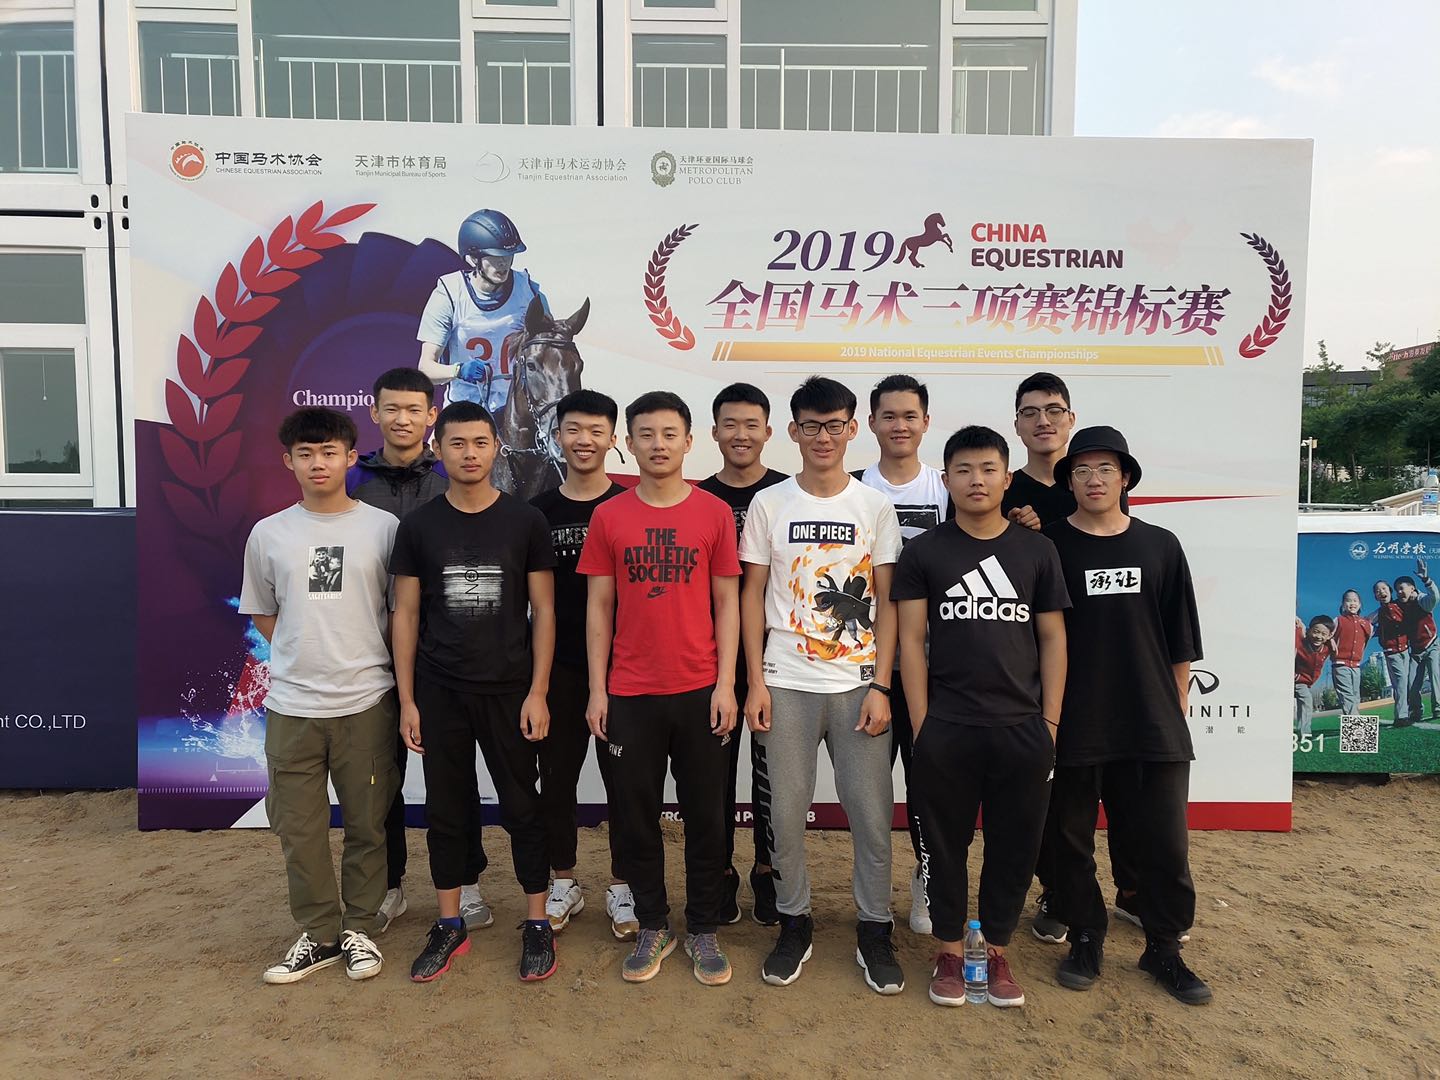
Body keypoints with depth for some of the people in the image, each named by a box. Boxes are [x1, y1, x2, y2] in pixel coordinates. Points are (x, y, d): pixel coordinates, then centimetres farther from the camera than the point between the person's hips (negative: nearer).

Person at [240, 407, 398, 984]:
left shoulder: (383, 527, -3)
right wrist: (306, 656, 4)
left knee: (367, 823, 9)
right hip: (291, 704, 2)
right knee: (298, 825, 10)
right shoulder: (268, 534, 3)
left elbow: (401, 611, 4)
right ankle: (318, 932, 27)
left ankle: (359, 927, 27)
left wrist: (362, 662, 1)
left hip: (366, 701, -2)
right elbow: (262, 616, 13)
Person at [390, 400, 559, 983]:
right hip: (439, 693, 2)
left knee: (522, 806, 6)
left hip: (510, 690, -2)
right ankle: (449, 925, 27)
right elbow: (405, 615, 5)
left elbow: (543, 611, -1)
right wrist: (406, 700, 1)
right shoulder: (418, 525, 2)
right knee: (445, 808, 12)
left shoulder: (525, 520, -2)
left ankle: (537, 924, 20)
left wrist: (538, 691, -7)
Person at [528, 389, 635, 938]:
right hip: (559, 665, 2)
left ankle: (621, 886, 25)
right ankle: (564, 883, 29)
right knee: (556, 775, 10)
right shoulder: (538, 511, 4)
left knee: (623, 776, 8)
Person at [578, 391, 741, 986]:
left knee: (706, 815, 9)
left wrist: (726, 684, -4)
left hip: (700, 692, 0)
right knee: (636, 815, 10)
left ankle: (703, 930, 27)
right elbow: (599, 607, 4)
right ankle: (653, 926, 29)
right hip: (630, 694, 1)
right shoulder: (608, 518, 2)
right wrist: (596, 689, 0)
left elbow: (727, 603, 1)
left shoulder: (715, 513, 0)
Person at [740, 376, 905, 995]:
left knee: (872, 811, 3)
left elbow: (886, 604, 3)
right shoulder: (769, 504, 3)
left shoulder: (875, 507, 3)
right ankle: (794, 924, 25)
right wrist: (755, 681, -3)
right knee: (785, 810, 6)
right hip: (785, 685, 0)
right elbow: (753, 596, 4)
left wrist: (880, 685, -4)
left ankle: (874, 929, 22)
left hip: (857, 683, 0)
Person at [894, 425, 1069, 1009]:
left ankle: (997, 951, 28)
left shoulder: (1037, 551, 5)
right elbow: (911, 639, -1)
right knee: (946, 845, 9)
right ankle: (949, 952, 26)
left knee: (1014, 846, 10)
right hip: (945, 731, -1)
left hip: (1022, 729, 2)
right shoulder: (924, 552, 1)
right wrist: (921, 724, -5)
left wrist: (1050, 722, 2)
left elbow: (1053, 639, 7)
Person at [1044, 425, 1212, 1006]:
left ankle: (1164, 947, 26)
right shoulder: (1049, 545, -2)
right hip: (1073, 723, -1)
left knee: (1165, 843, 7)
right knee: (1073, 838, 10)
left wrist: (1177, 706, 8)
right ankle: (1086, 938, 28)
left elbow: (1180, 641, 9)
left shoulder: (1159, 545, 5)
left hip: (1152, 724, 2)